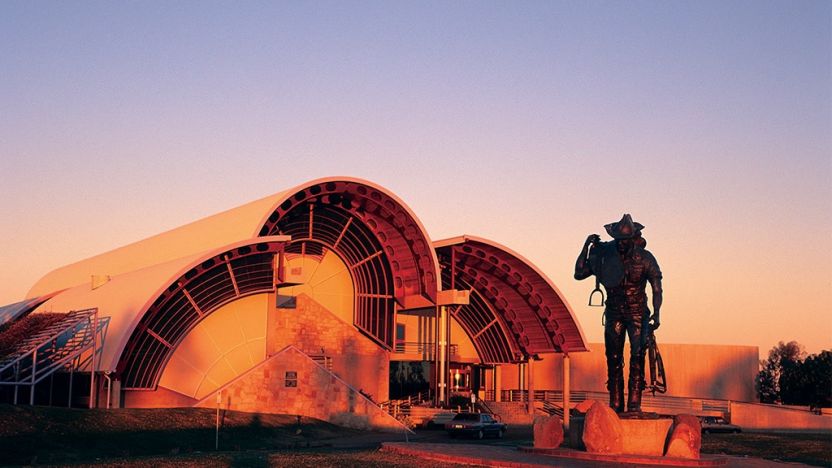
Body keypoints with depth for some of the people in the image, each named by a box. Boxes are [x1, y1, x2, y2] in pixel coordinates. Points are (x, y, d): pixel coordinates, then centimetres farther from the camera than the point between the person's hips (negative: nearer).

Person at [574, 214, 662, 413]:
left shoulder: (645, 258, -8)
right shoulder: (604, 255, -2)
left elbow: (657, 288, -5)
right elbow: (579, 274, -1)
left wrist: (656, 314, -16)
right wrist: (586, 247, -10)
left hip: (637, 313, -2)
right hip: (614, 314, 2)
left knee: (637, 357, -11)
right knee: (613, 359, 1)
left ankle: (634, 403, -9)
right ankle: (615, 405, 6)